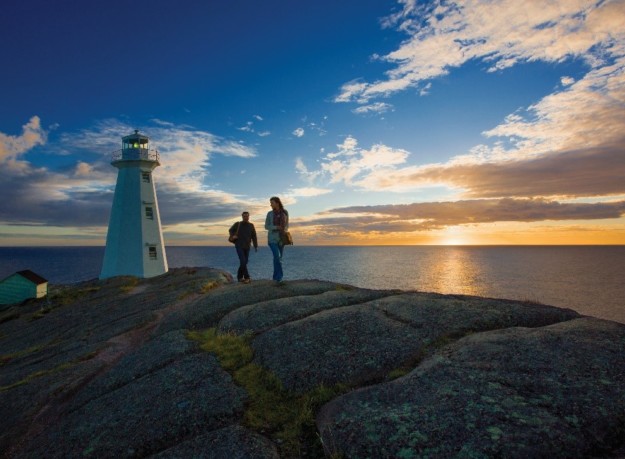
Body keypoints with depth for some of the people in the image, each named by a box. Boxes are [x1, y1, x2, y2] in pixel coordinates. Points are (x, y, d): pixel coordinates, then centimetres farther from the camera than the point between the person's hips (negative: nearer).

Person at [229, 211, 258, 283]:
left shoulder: (251, 225, 2)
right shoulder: (238, 224, -2)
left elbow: (254, 236, 1)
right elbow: (231, 230, 15)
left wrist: (256, 246, -5)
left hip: (247, 247, 3)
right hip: (239, 246, -3)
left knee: (244, 262, 7)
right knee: (243, 261, -15)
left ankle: (239, 277, 20)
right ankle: (247, 277, -13)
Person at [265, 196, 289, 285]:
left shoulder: (285, 212, 2)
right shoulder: (270, 213, 0)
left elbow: (286, 225, 11)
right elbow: (266, 226, -1)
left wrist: (284, 232, -9)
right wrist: (276, 227, -15)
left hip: (281, 238, 2)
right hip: (272, 238, -2)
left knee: (279, 258, 7)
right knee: (277, 257, -17)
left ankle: (276, 277, 21)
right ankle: (279, 278, -17)